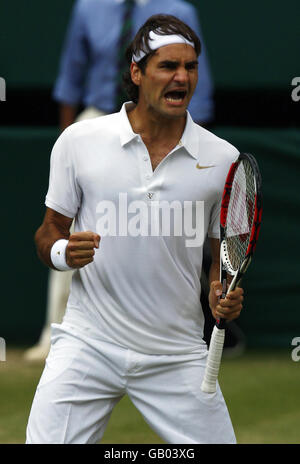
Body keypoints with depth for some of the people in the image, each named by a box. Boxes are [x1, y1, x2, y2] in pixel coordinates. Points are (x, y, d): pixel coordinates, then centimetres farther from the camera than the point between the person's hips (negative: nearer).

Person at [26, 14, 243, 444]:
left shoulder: (224, 159, 3)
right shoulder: (79, 141, -1)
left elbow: (223, 252, 13)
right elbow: (47, 236, 7)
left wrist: (223, 295, -8)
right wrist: (63, 253, -15)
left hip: (177, 356, 1)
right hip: (87, 344, -1)